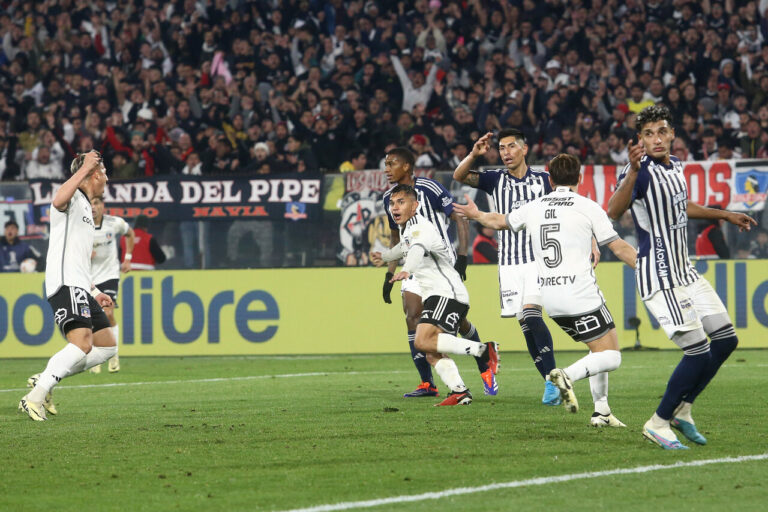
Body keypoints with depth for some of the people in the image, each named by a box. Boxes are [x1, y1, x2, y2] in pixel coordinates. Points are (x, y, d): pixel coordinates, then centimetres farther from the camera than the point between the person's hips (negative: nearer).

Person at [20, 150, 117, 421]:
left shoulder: (85, 207, 28)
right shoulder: (72, 198, -2)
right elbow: (59, 200, -31)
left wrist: (94, 291, 35)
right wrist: (85, 168, -24)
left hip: (80, 287, 10)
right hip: (66, 285, -10)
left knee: (107, 346, 7)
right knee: (82, 343, -25)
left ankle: (44, 380, 7)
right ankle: (34, 397, -25)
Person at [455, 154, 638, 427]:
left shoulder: (534, 207, 10)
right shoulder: (588, 207, -3)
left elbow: (500, 221, 29)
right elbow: (620, 248, -4)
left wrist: (476, 214, 49)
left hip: (550, 300, 6)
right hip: (581, 296, -6)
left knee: (599, 349, 21)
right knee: (611, 356, -4)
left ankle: (601, 411, 14)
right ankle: (569, 375, -28)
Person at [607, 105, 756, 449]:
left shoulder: (675, 166, 9)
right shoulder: (641, 171, -18)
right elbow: (613, 212, -37)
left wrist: (724, 215, 37)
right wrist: (633, 172, -50)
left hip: (685, 272, 9)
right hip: (659, 278, -9)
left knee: (726, 340, 12)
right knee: (698, 352, -13)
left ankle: (681, 410, 22)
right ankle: (658, 424, 1)